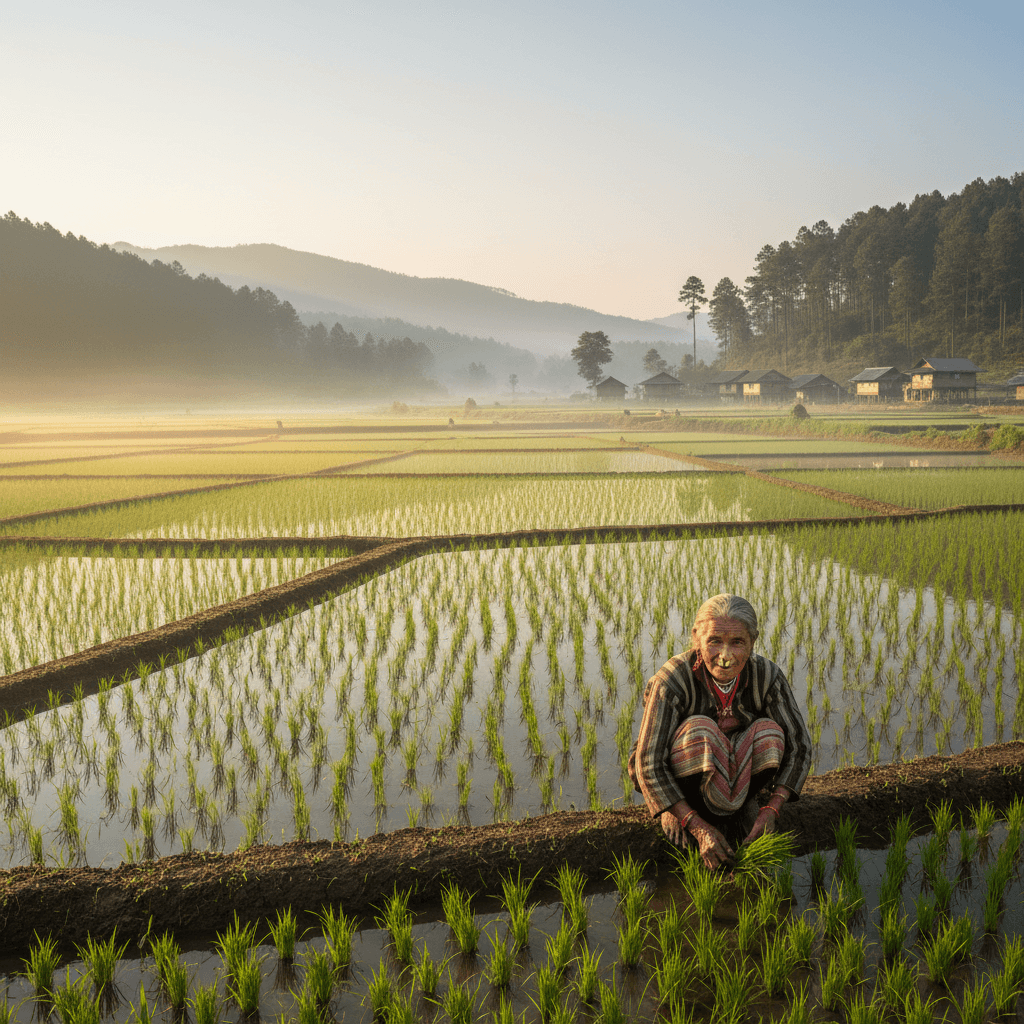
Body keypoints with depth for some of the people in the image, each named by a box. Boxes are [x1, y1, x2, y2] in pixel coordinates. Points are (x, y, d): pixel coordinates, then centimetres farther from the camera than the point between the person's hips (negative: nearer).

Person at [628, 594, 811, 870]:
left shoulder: (767, 676, -19)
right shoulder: (672, 680, -29)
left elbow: (798, 745, -13)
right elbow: (649, 764, -29)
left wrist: (771, 810, -26)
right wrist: (699, 828, -34)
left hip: (736, 774, 3)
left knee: (769, 733, -27)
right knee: (700, 729, -35)